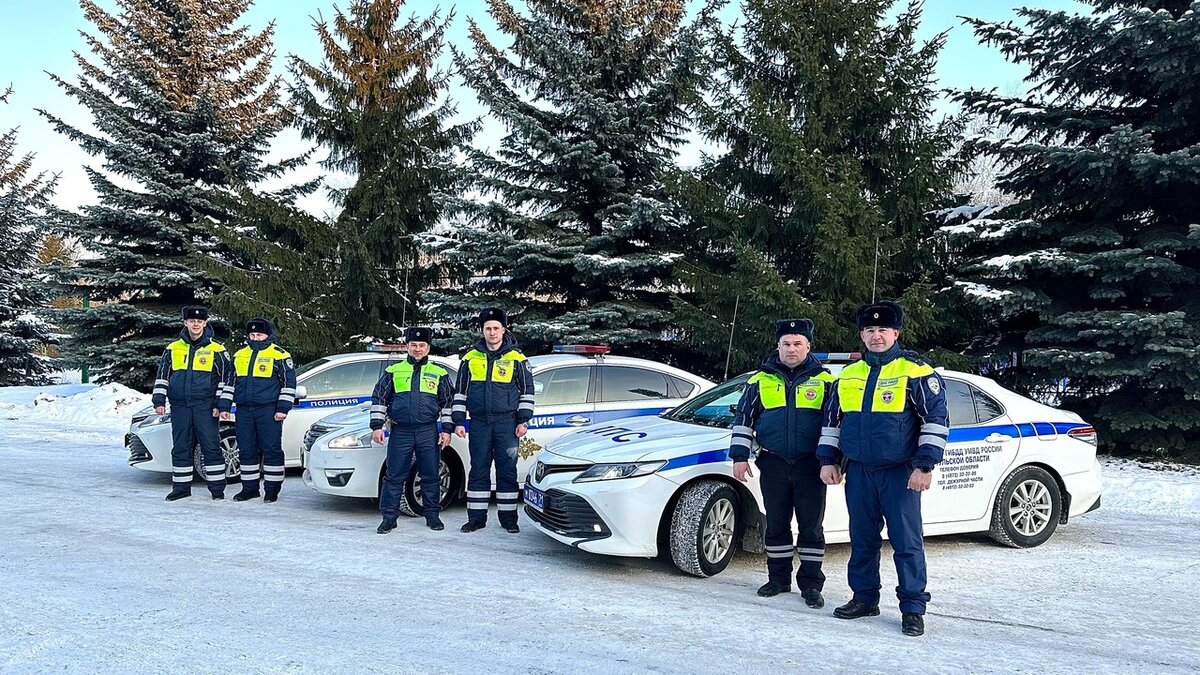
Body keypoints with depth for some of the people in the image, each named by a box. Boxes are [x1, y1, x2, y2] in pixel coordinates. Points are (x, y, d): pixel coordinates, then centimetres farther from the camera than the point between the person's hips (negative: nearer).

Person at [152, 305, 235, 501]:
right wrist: (159, 400, 7)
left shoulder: (216, 350, 1)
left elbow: (227, 377, 2)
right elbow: (162, 375, 15)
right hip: (180, 406, 3)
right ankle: (181, 487, 17)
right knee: (180, 447, 8)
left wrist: (222, 404, -5)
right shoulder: (173, 349, 9)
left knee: (211, 446, -3)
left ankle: (217, 488, 3)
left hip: (205, 407, -3)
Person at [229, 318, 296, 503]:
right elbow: (231, 381, 25)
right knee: (246, 450, 8)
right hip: (244, 410, 6)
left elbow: (289, 382, -4)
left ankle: (272, 489, 4)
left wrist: (283, 408, -9)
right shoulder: (239, 355, 16)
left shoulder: (279, 355, -2)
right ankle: (250, 488, 17)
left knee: (271, 449, -3)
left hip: (268, 410, -6)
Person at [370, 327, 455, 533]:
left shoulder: (439, 374, 9)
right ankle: (389, 517, 7)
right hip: (400, 432, 0)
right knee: (394, 476, 1)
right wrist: (377, 426, 3)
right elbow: (379, 398, 10)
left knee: (431, 475, 5)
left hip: (428, 433, 0)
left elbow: (448, 403, 10)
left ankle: (432, 515, 17)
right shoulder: (393, 371, 10)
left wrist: (447, 429, 3)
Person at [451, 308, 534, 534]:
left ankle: (508, 517, 10)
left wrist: (523, 420, -1)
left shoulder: (516, 358, 3)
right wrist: (458, 421, 6)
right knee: (478, 471, 5)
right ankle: (476, 517, 12)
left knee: (507, 471, 2)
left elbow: (527, 391, 5)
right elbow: (461, 391, 12)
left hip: (506, 423, -2)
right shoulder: (471, 358, 8)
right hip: (479, 423, 2)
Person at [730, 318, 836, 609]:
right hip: (773, 464, 2)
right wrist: (739, 456, 4)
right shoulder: (761, 380, 8)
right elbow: (743, 419, 11)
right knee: (776, 524, 9)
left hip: (810, 465, -1)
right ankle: (779, 578, 22)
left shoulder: (824, 381, 5)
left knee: (811, 526, 2)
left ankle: (811, 584, 12)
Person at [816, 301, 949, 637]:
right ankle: (864, 598, 23)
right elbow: (832, 419, 19)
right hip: (858, 472, 5)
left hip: (900, 472, -5)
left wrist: (925, 465, -11)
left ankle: (913, 608, 6)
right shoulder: (848, 375, 11)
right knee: (862, 540, 11)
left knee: (907, 542, -2)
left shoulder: (915, 371, -5)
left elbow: (937, 418, -6)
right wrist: (828, 459, 12)